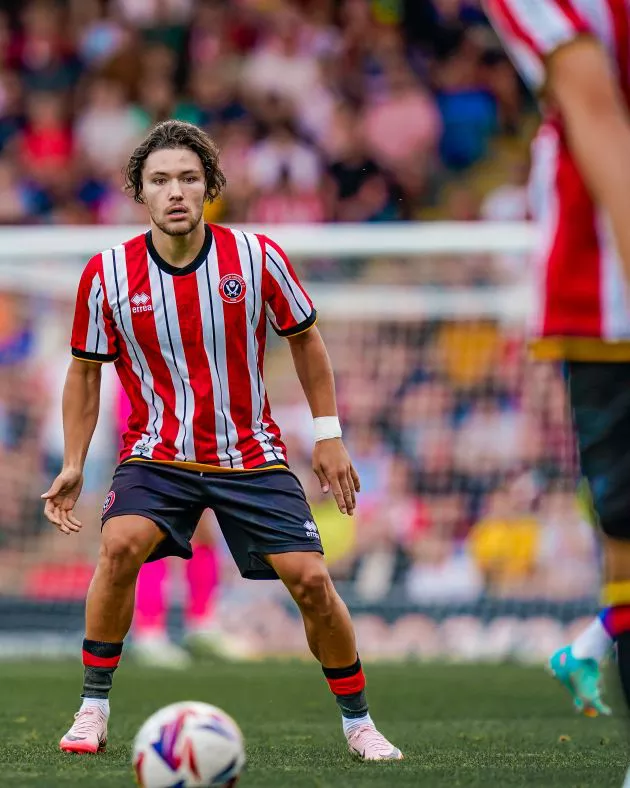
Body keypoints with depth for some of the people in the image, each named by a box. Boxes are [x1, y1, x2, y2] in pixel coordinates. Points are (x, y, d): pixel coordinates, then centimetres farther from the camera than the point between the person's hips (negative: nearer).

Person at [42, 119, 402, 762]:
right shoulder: (107, 274, -9)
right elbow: (86, 371, 6)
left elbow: (305, 339, 6)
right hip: (157, 453, 0)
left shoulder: (257, 257, -10)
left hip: (250, 454, 0)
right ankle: (93, 711, -14)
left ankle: (357, 722, 11)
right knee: (120, 545, -28)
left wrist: (328, 436, 5)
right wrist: (73, 466, 1)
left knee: (310, 580, -10)